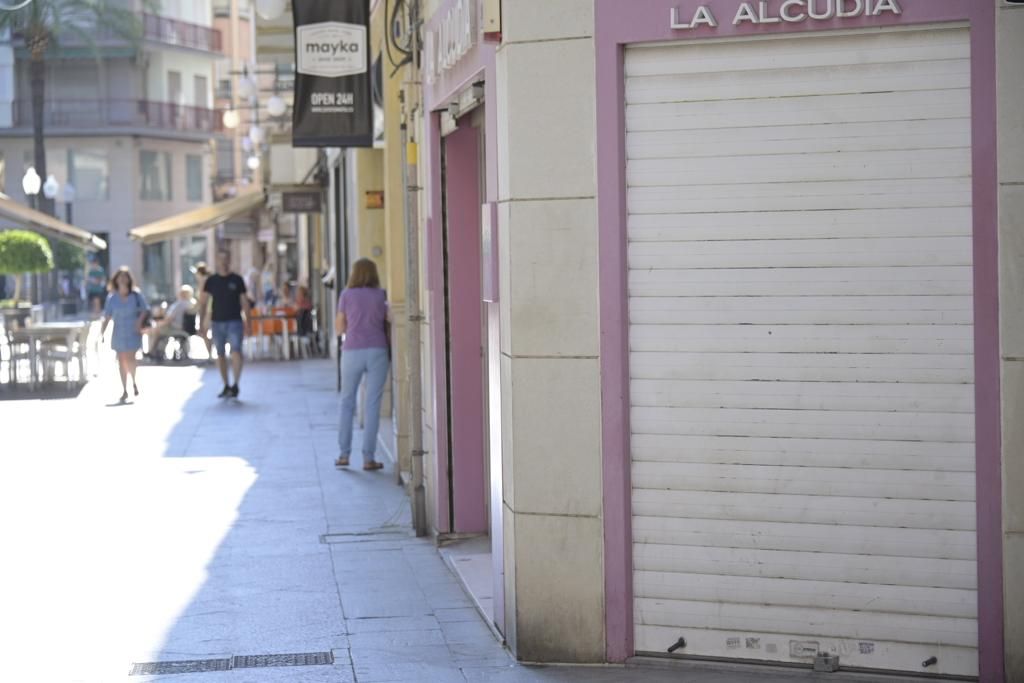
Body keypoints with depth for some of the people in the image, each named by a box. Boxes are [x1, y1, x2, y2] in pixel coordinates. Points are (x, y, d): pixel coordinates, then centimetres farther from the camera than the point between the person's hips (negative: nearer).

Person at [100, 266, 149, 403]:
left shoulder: (136, 295, -3)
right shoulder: (112, 297, -1)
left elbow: (145, 310, 2)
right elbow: (107, 316, -1)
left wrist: (140, 321, -15)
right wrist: (102, 331, -10)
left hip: (133, 332, -2)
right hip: (119, 333, 2)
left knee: (130, 358, -10)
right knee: (121, 360, 4)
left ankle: (134, 382, 19)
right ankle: (124, 390, 13)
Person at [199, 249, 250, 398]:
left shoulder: (237, 280, 3)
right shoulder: (211, 281, 5)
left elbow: (244, 302, 6)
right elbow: (203, 303, 6)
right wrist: (202, 323, -1)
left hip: (234, 322, -2)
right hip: (218, 322, 2)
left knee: (236, 352, -17)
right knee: (220, 355, 7)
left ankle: (235, 385, -16)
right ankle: (226, 386, 19)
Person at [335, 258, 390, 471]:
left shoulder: (347, 295, 3)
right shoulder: (381, 296, 3)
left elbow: (339, 328, 7)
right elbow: (390, 322, 4)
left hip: (352, 352, 0)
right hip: (377, 351, 0)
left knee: (347, 402, 14)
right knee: (373, 404, 1)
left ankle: (343, 454, 9)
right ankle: (368, 457, -2)